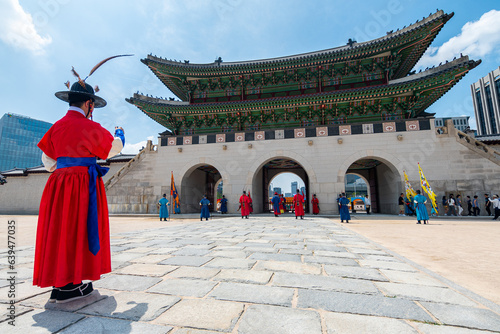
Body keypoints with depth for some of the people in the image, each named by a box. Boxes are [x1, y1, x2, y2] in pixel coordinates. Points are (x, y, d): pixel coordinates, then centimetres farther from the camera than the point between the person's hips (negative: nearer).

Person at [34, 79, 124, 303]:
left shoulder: (57, 126, 12)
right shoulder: (90, 127, -8)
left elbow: (48, 161, 17)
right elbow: (112, 149, 6)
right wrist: (119, 136, 26)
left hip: (59, 182, 7)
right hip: (84, 184, -7)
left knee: (59, 231, 10)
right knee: (78, 231, -1)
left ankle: (61, 283, 20)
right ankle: (66, 286, 5)